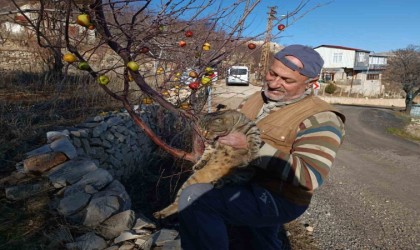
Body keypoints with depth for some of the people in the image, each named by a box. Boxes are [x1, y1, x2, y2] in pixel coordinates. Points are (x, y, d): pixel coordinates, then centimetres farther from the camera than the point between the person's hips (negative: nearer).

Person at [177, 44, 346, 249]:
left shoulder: (320, 119, -19)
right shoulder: (257, 98, 4)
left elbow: (310, 176, -29)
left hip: (277, 199, -8)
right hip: (244, 185, 8)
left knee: (194, 197, -25)